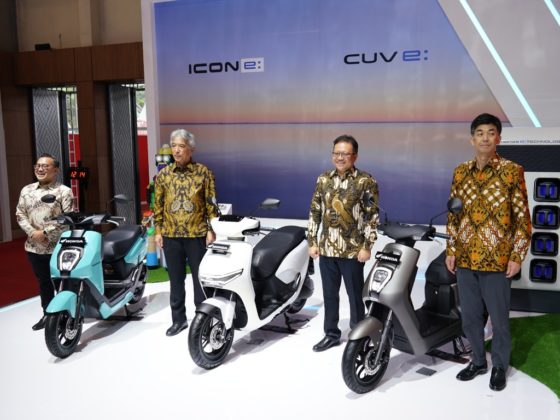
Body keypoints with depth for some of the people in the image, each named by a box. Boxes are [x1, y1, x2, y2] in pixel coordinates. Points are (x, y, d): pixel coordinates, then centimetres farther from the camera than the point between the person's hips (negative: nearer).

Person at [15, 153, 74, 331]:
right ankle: (47, 315, 28)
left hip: (58, 247, -5)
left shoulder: (64, 191, -6)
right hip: (34, 247, 5)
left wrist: (45, 232, -17)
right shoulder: (26, 191, 10)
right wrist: (32, 232, -8)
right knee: (43, 282, 16)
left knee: (61, 283, 2)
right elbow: (20, 214, 9)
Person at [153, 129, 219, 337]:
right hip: (171, 235, 3)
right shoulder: (163, 174, 5)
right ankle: (178, 319, 24)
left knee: (200, 279, 6)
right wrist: (158, 230, 5)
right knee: (176, 280, 12)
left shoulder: (203, 172, -3)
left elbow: (211, 203, -2)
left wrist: (211, 229, -7)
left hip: (197, 234, -3)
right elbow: (158, 204, 9)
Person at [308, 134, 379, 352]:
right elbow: (314, 212, 10)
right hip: (327, 249, 4)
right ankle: (331, 334, 28)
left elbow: (372, 216, -7)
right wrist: (312, 242, 5)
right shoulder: (323, 179, 7)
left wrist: (366, 246, -12)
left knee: (355, 295, 7)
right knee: (329, 294, 14)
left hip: (353, 250, -4)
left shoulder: (366, 181, -6)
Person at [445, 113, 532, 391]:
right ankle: (478, 361, 32)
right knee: (469, 316, 14)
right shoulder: (460, 172, 6)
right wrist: (451, 250, 6)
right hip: (465, 259, 4)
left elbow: (522, 217, -5)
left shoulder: (512, 171, -5)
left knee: (499, 318, 8)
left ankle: (499, 366, 27)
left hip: (496, 259, -4)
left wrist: (517, 256, -9)